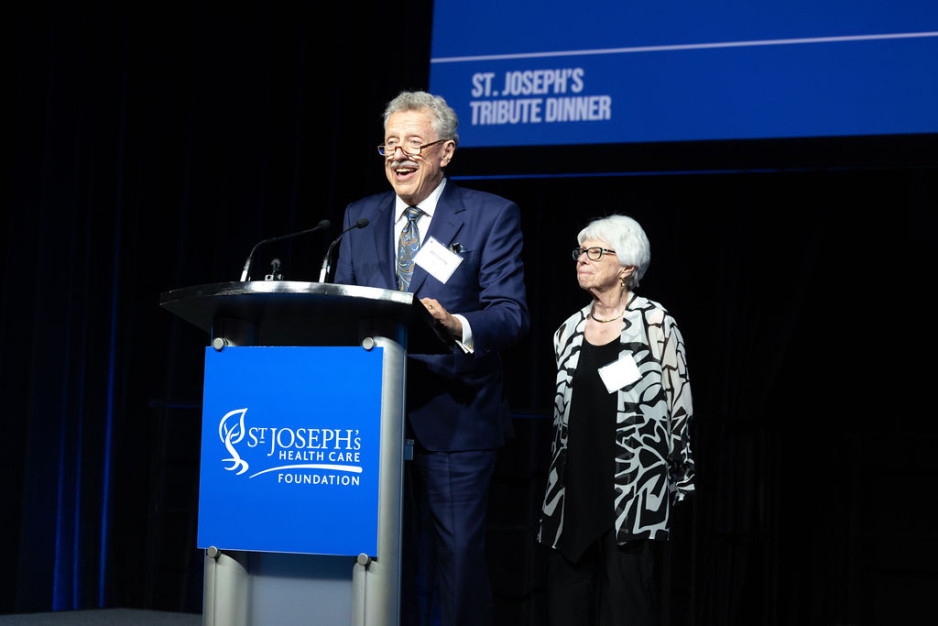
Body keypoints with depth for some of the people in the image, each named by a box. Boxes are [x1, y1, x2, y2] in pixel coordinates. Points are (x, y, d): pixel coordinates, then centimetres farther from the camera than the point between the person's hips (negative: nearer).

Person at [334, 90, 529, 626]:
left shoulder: (492, 216, -1)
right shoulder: (360, 218, 14)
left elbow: (512, 314, -10)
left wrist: (456, 325, -30)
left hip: (455, 419, -4)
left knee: (461, 555, -4)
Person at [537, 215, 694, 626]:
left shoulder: (655, 324, -2)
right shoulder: (569, 330, 14)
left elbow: (679, 406, 0)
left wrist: (678, 481, -1)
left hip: (633, 495, -5)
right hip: (574, 492, 5)